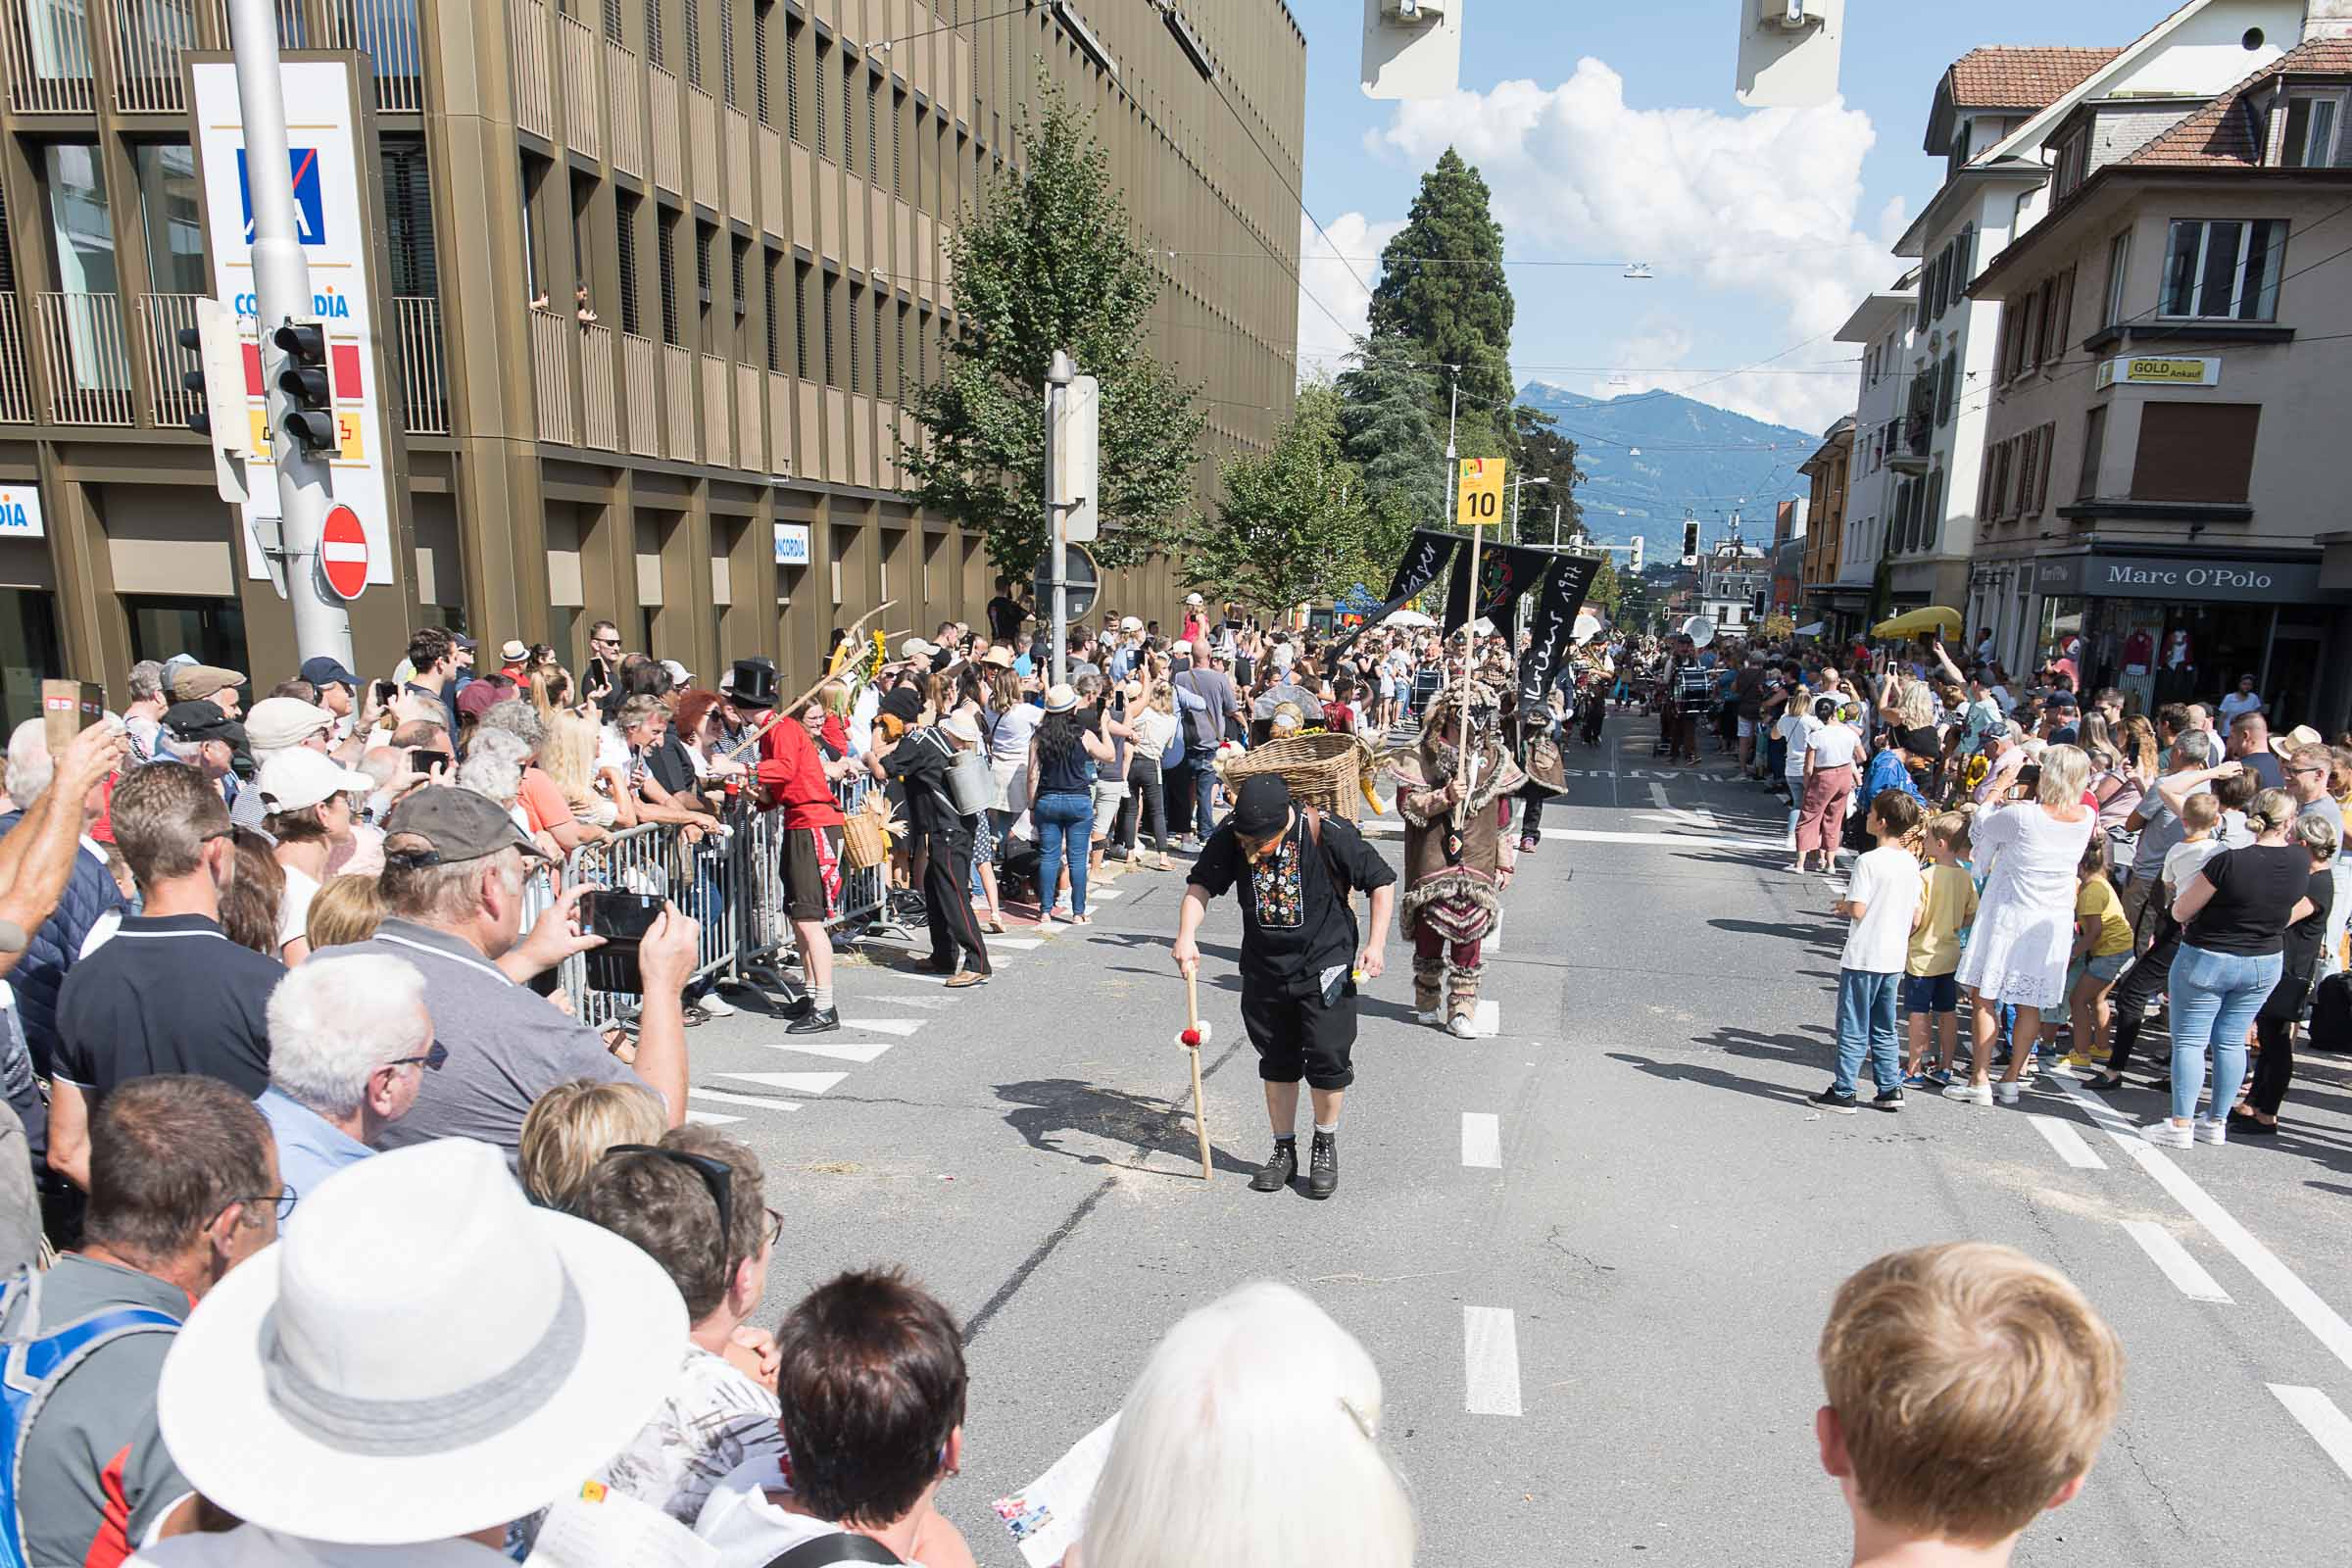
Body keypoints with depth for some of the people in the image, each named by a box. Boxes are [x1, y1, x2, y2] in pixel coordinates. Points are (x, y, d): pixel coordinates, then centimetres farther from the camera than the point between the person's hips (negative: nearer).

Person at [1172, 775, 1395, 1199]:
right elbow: (1202, 884, -6)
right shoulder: (1230, 835, -12)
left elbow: (1381, 881, -9)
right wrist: (1186, 935, -23)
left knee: (1328, 1059, -5)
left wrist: (1375, 943, -17)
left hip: (1325, 968, -3)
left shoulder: (1327, 835, -20)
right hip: (1264, 970, 3)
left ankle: (1325, 1143, 20)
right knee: (1277, 1063, 13)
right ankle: (1284, 1150, 28)